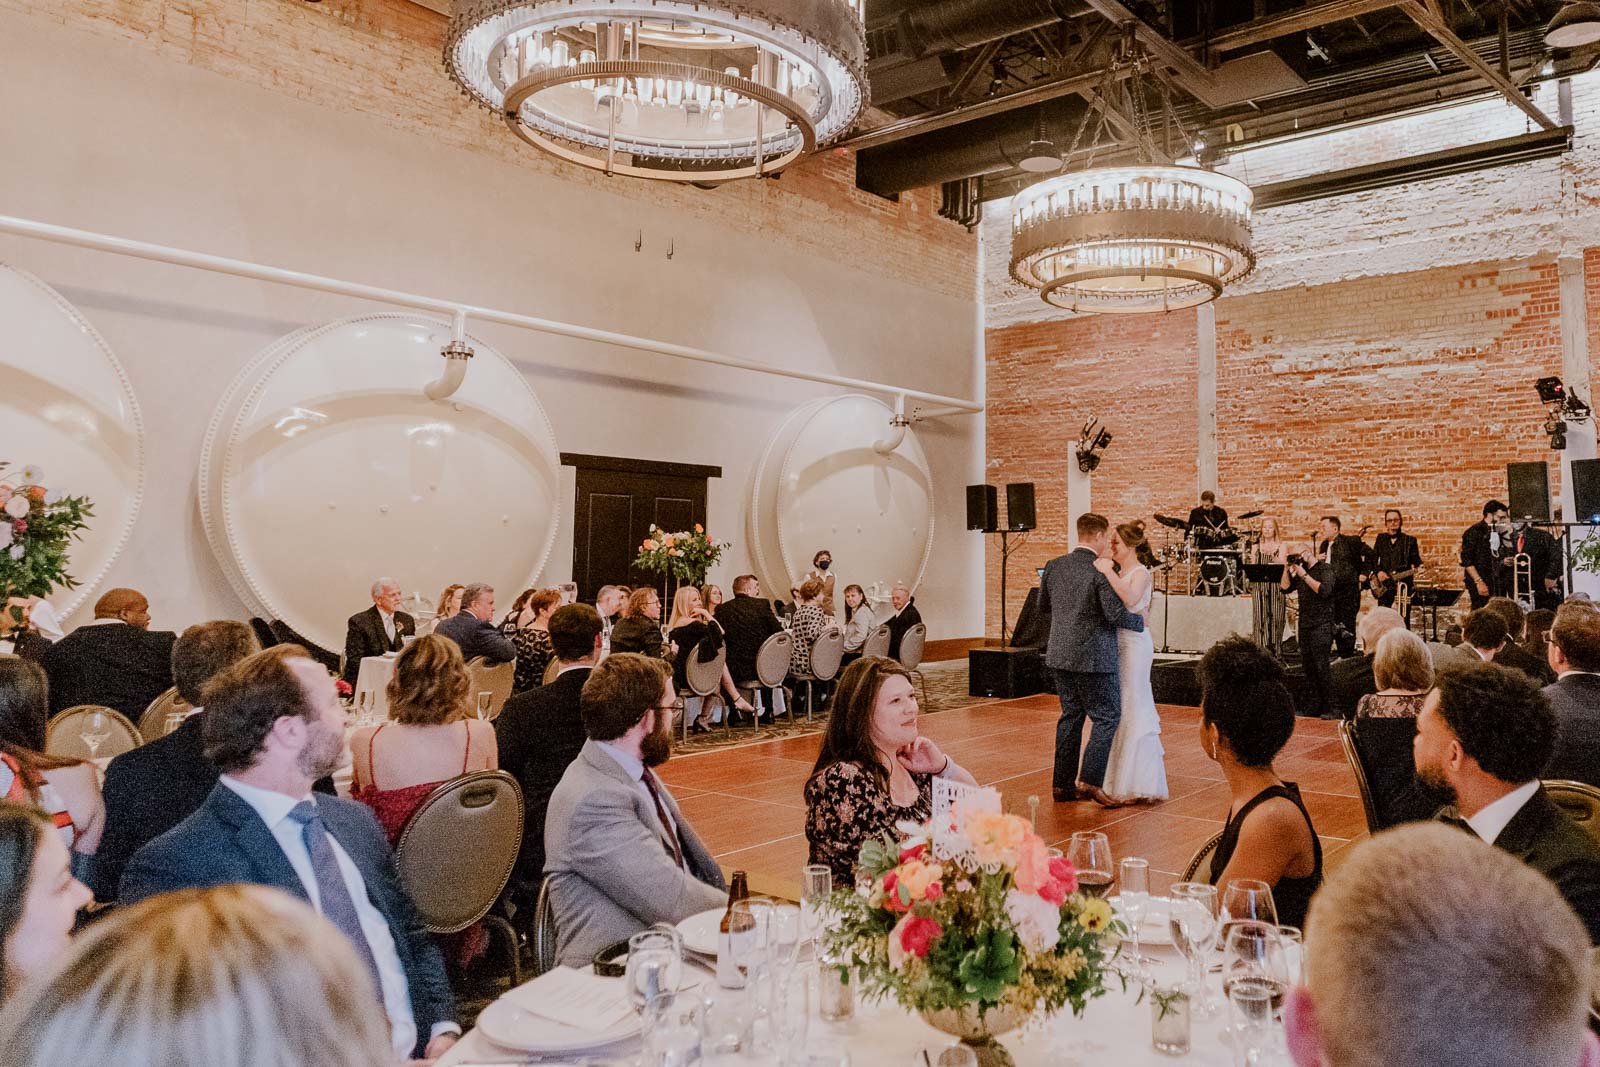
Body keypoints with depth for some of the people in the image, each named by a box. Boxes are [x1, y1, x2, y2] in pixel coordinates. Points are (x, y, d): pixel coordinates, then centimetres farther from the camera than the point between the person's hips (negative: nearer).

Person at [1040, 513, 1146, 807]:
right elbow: (1116, 615, -19)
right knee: (1108, 717, 4)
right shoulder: (1101, 571, -16)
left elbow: (1043, 606, 14)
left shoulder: (1054, 566, 3)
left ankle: (1062, 783, 18)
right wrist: (1140, 621, 0)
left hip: (1062, 655, 7)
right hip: (1093, 658, -7)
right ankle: (1090, 780, -4)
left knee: (1070, 716, 15)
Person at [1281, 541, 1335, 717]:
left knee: (1322, 667, -9)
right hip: (1304, 625, 7)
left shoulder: (1325, 569, -7)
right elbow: (1285, 588, 13)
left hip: (1321, 625, -7)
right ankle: (1312, 707, 12)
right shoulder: (1299, 571, 15)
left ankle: (1328, 708, -4)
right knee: (1308, 667, 7)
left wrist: (1304, 575, -16)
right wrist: (1287, 567, 6)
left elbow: (1324, 591, -21)